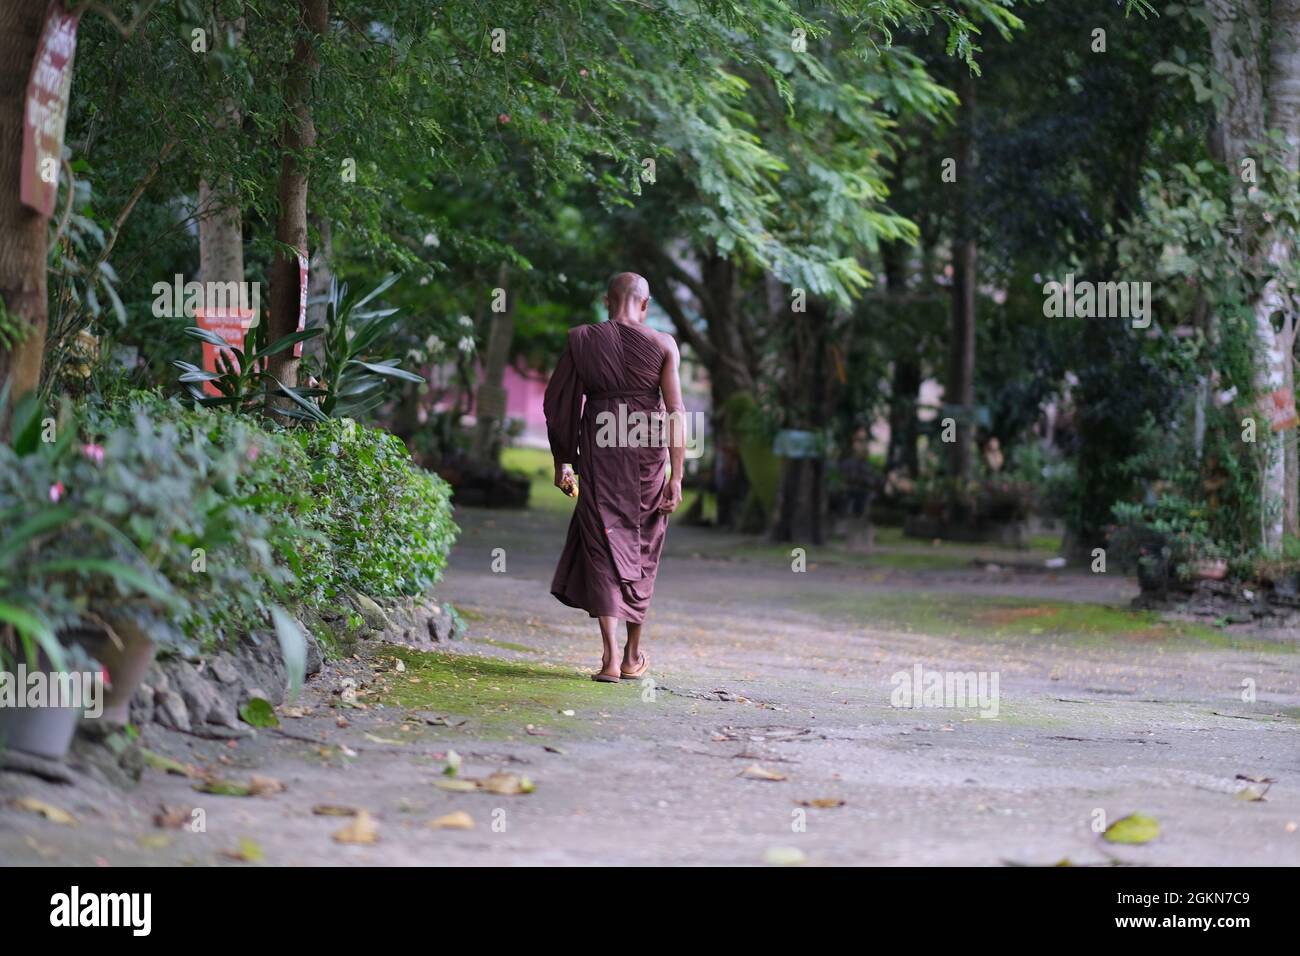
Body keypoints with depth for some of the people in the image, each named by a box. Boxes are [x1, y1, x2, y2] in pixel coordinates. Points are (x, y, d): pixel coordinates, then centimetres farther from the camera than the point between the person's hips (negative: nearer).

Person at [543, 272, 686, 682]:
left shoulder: (581, 341, 0)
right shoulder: (663, 345, -2)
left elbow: (556, 403, 4)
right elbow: (676, 412, -6)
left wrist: (563, 463, 14)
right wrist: (676, 476, -4)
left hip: (600, 452, 0)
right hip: (650, 453, 1)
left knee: (603, 547, 3)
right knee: (642, 550, 15)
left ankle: (611, 657, -9)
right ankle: (633, 656, 25)